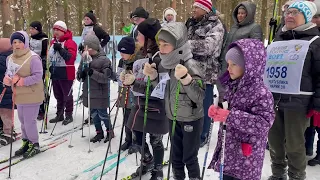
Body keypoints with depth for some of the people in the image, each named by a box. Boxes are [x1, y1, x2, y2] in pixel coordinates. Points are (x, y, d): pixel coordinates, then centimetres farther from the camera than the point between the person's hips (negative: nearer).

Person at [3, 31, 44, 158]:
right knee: (22, 121, 18)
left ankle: (34, 145, 17)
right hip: (19, 95, 7)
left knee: (29, 121, -2)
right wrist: (7, 78, -6)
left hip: (31, 95, -7)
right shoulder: (10, 58, 6)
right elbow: (8, 72, 16)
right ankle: (26, 142, 34)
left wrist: (22, 81, -25)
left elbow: (38, 75, -20)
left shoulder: (33, 57, -17)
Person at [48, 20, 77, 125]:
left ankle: (69, 115, 14)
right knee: (58, 95, 16)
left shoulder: (70, 42, -11)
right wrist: (50, 66, 15)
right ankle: (59, 115, 29)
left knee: (67, 95, 2)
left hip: (66, 73, -8)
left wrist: (60, 49, -27)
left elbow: (71, 57, -23)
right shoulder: (53, 42, 12)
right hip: (55, 73, 8)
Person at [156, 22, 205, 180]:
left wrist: (186, 78, -40)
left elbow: (200, 97, -26)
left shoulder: (190, 66, -23)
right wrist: (152, 75, -9)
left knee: (189, 158, 9)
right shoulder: (168, 64, -3)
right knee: (176, 157, 20)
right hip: (174, 118, 6)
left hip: (191, 120, -6)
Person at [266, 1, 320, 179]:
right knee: (274, 141, 12)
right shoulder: (277, 41, 16)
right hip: (272, 100, 5)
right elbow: (263, 68, 20)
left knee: (294, 144, 2)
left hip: (297, 102, -5)